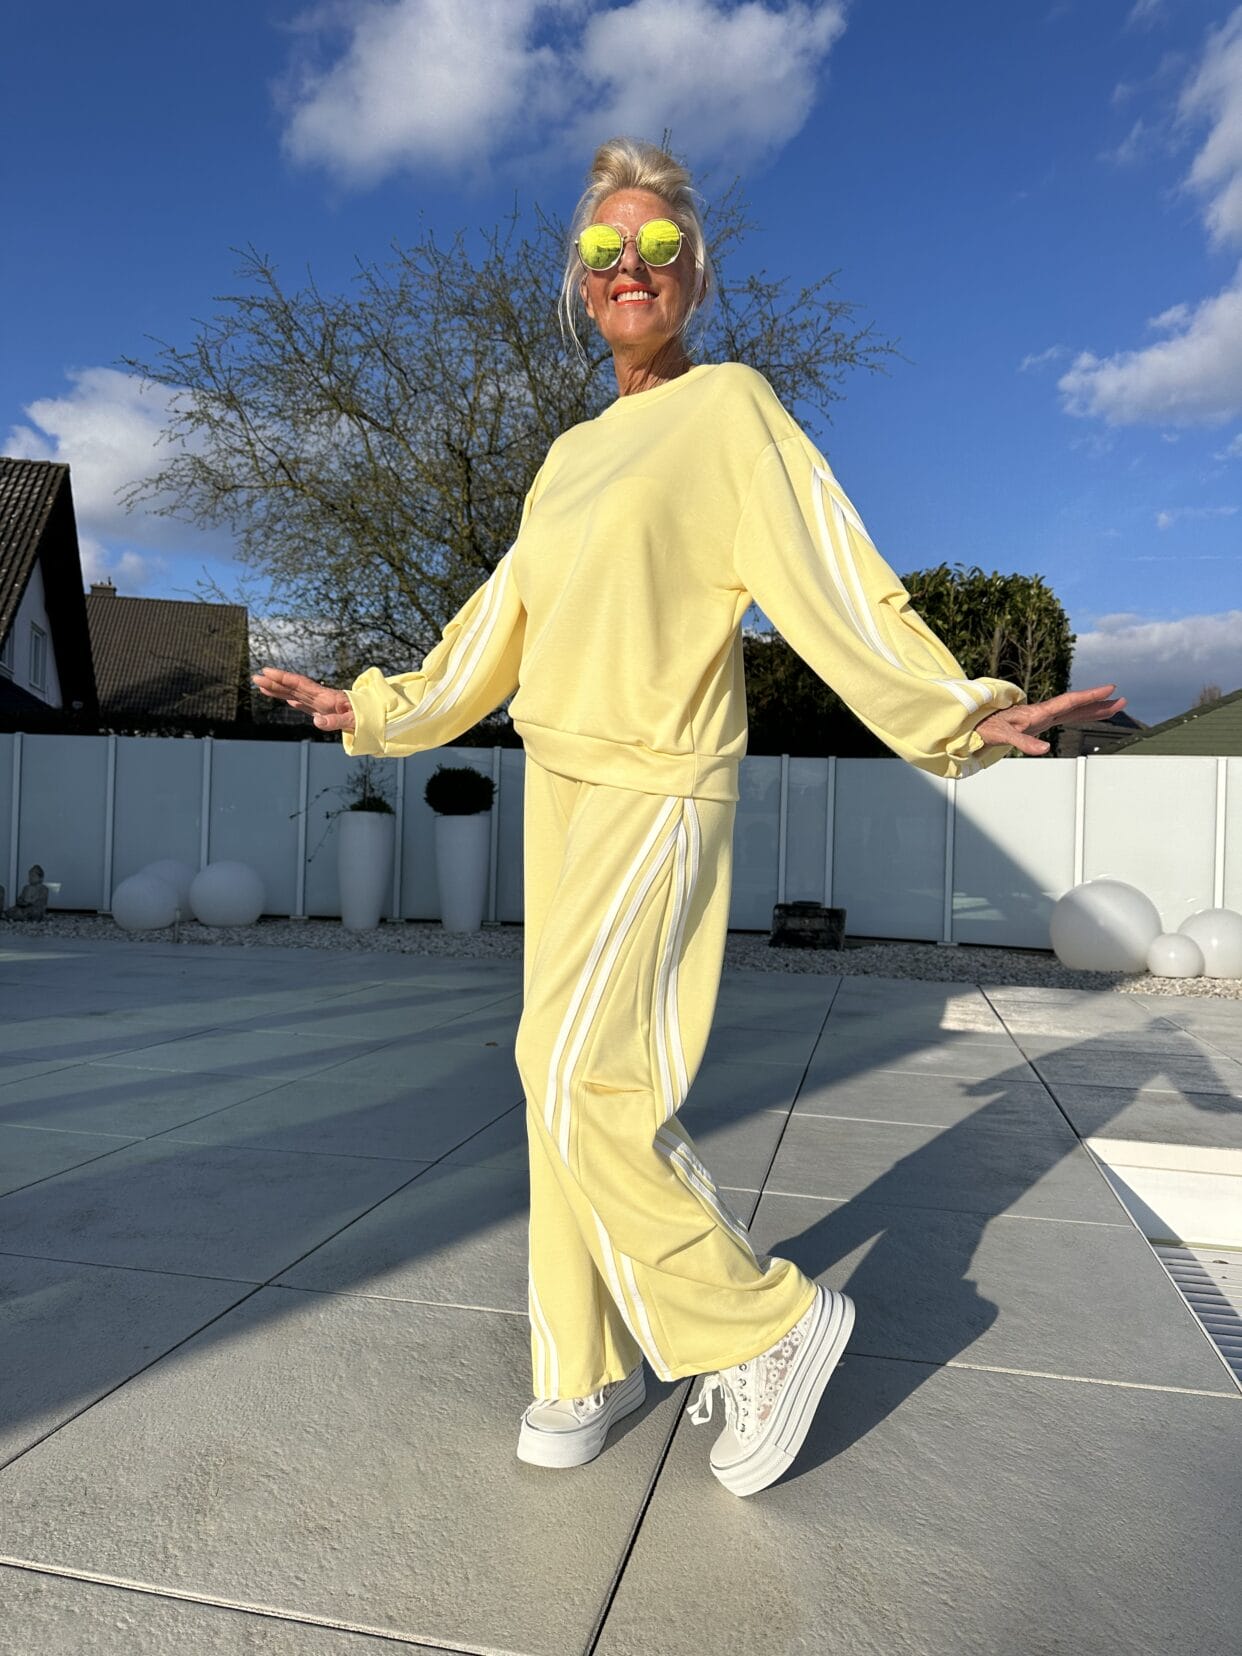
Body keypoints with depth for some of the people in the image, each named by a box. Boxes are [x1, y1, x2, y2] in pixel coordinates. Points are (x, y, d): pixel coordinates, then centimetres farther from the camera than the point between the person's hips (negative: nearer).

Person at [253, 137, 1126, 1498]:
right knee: (571, 1081, 9)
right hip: (559, 788, 8)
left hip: (656, 797, -7)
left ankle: (770, 1321, 7)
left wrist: (956, 718, -28)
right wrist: (370, 711, 25)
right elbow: (496, 634, 22)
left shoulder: (729, 406, -2)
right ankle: (590, 1365, 24)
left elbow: (829, 577, -14)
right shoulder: (569, 456, 19)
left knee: (575, 1077, -14)